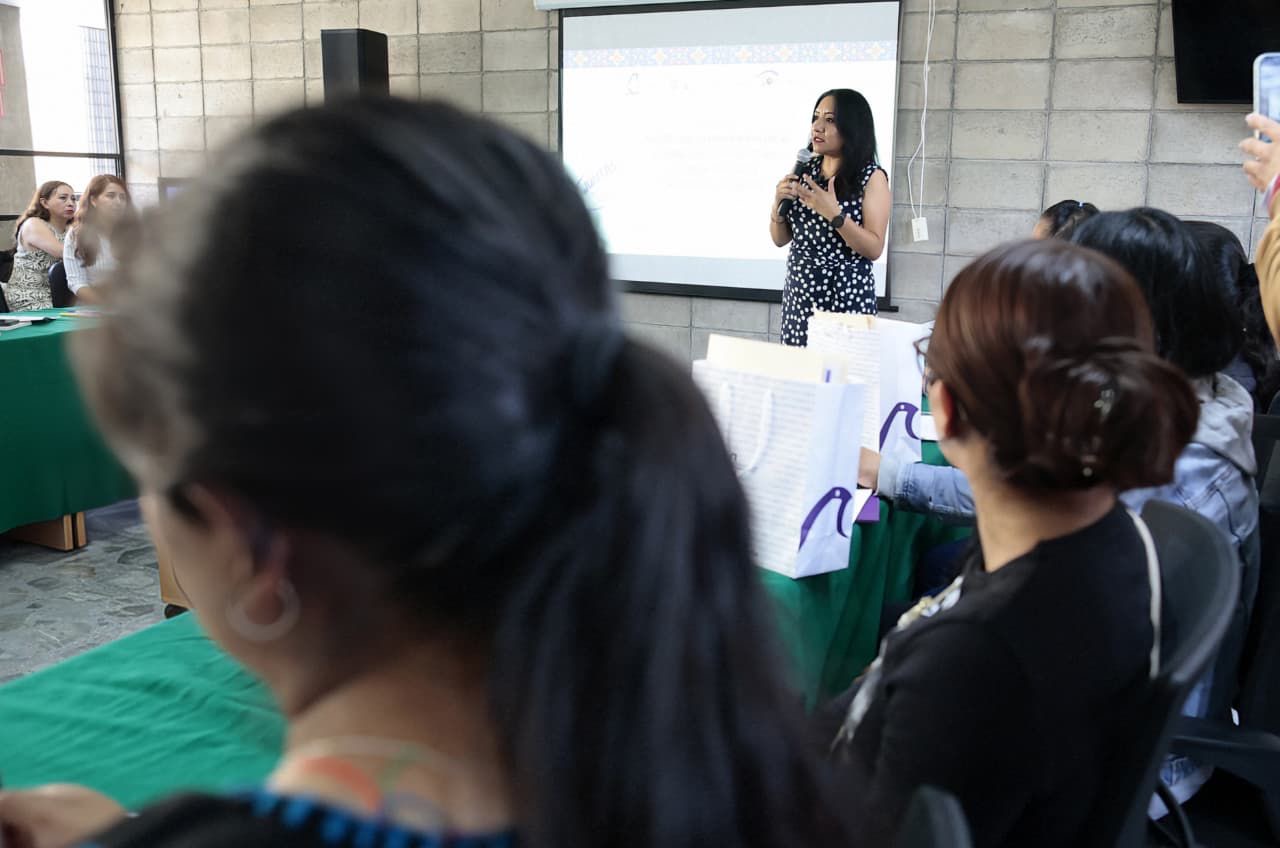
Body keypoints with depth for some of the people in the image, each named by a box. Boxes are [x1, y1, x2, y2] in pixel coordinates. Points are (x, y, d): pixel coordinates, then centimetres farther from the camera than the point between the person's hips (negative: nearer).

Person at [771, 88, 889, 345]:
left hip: (846, 296, -4)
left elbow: (874, 249, -13)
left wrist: (834, 213, -22)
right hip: (799, 293, 4)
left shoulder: (871, 177, -7)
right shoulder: (805, 170, 6)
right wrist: (778, 202, -8)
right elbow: (780, 239, 10)